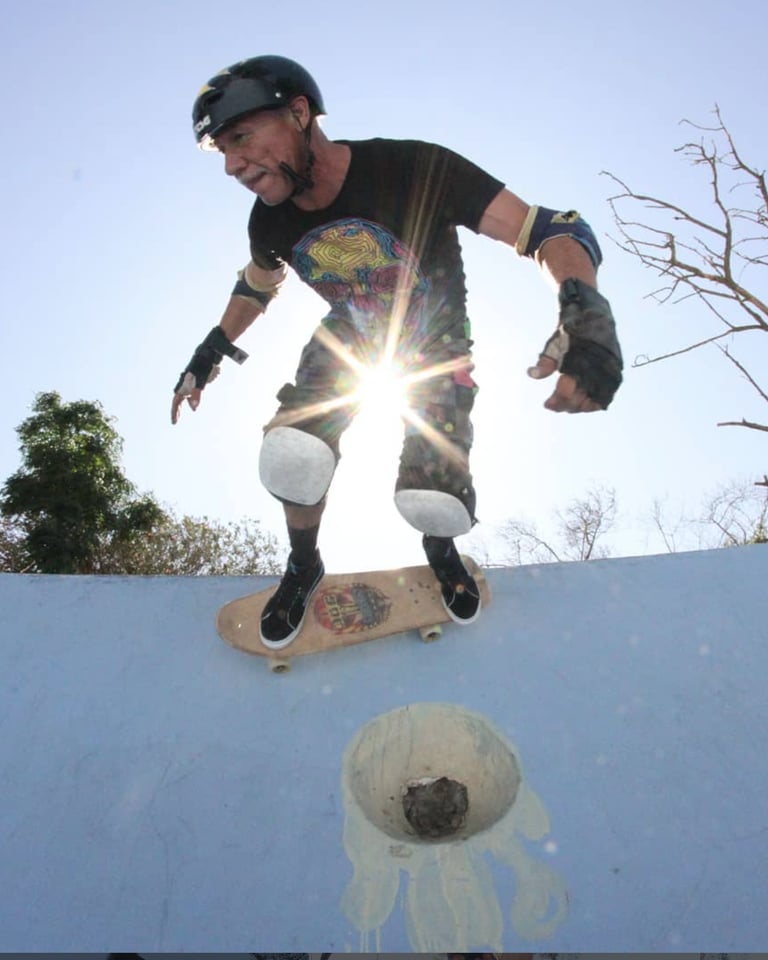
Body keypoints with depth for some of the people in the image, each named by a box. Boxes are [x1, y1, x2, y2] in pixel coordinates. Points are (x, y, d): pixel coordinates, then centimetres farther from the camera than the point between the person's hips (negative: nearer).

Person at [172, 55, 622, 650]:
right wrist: (209, 354, 13)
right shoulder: (271, 220, -17)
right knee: (289, 456, -23)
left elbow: (550, 230, -35)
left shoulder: (417, 170, -33)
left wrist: (586, 314, -54)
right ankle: (303, 567, 10)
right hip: (348, 337, 3)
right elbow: (256, 285, 9)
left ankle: (440, 546, 25)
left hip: (437, 341, -2)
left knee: (432, 502, -16)